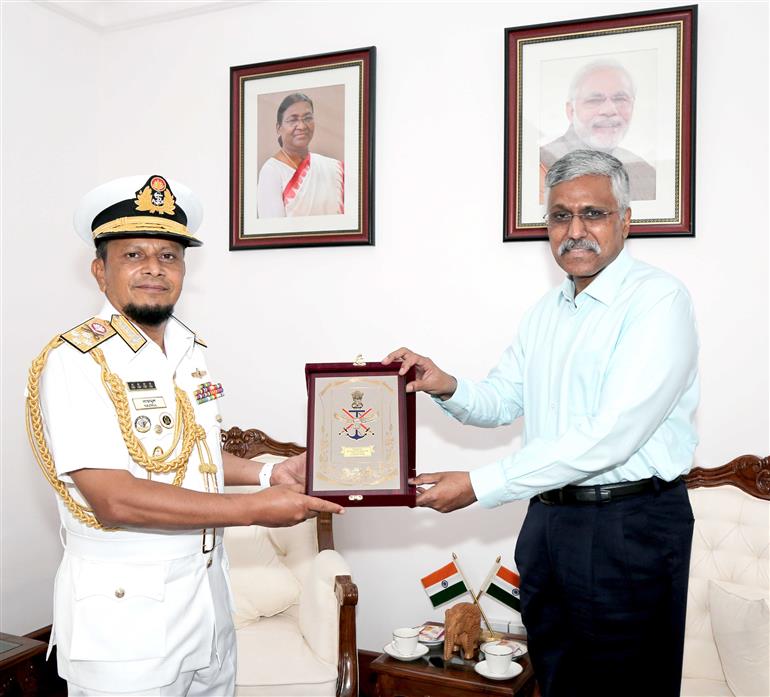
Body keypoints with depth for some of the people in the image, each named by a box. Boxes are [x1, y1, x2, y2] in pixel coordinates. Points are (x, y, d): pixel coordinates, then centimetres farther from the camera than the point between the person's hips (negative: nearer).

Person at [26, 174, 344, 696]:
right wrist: (255, 509, -23)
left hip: (207, 588, 7)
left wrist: (269, 474, 3)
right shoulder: (74, 362, -17)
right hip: (124, 608, -7)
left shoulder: (192, 350, 6)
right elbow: (113, 498, -24)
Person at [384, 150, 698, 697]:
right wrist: (447, 387, -8)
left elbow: (611, 436, -24)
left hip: (631, 528, -7)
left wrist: (479, 485, -23)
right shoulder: (545, 313, 12)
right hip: (547, 518, 7)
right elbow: (502, 401, 15)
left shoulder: (658, 299, -15)